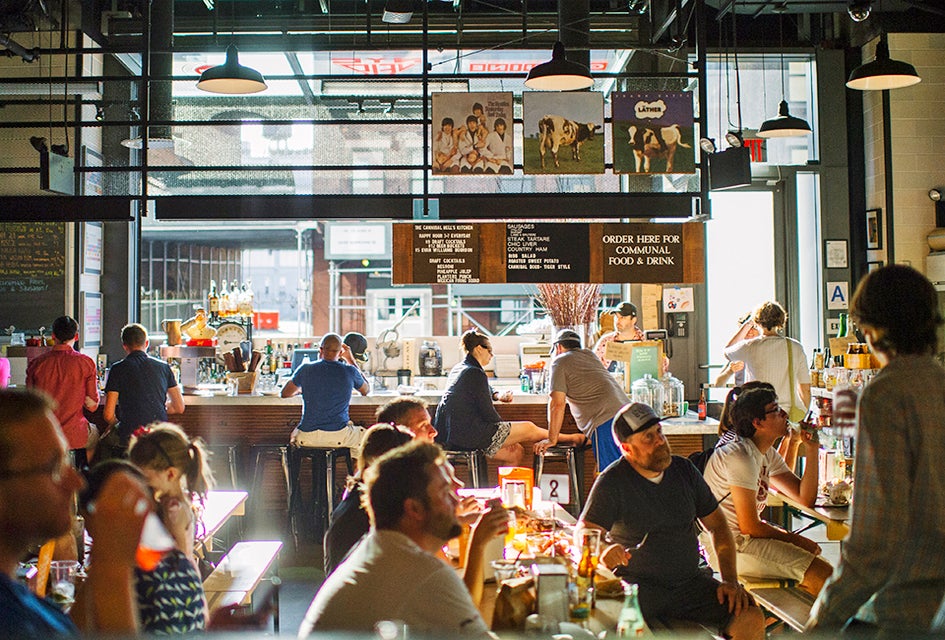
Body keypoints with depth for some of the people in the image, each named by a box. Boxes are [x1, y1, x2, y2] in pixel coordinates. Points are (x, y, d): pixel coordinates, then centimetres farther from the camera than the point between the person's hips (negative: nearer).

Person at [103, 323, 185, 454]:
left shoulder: (117, 369, 0)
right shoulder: (163, 367, 9)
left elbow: (108, 415, -4)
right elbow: (179, 407, 14)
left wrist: (117, 424, 19)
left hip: (130, 437, -3)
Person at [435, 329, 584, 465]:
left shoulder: (457, 369, 15)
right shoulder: (475, 373, -15)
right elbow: (488, 412, -14)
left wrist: (497, 395, 11)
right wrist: (507, 431, 3)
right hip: (467, 434, -10)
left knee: (516, 452, 15)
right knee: (528, 429, 2)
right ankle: (570, 439, 18)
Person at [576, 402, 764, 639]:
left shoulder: (684, 470, 9)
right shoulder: (611, 482, -5)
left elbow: (717, 526, 15)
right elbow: (582, 535, -11)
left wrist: (731, 581, 2)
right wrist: (602, 553, -35)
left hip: (690, 581, 5)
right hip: (637, 584, -4)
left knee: (751, 618, -17)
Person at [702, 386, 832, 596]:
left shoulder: (768, 454, 12)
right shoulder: (741, 457, -20)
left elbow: (805, 498, 9)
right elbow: (750, 527, -18)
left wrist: (811, 449, 2)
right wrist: (793, 539, -6)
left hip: (745, 539, 10)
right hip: (730, 547, -10)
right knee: (824, 575, -15)